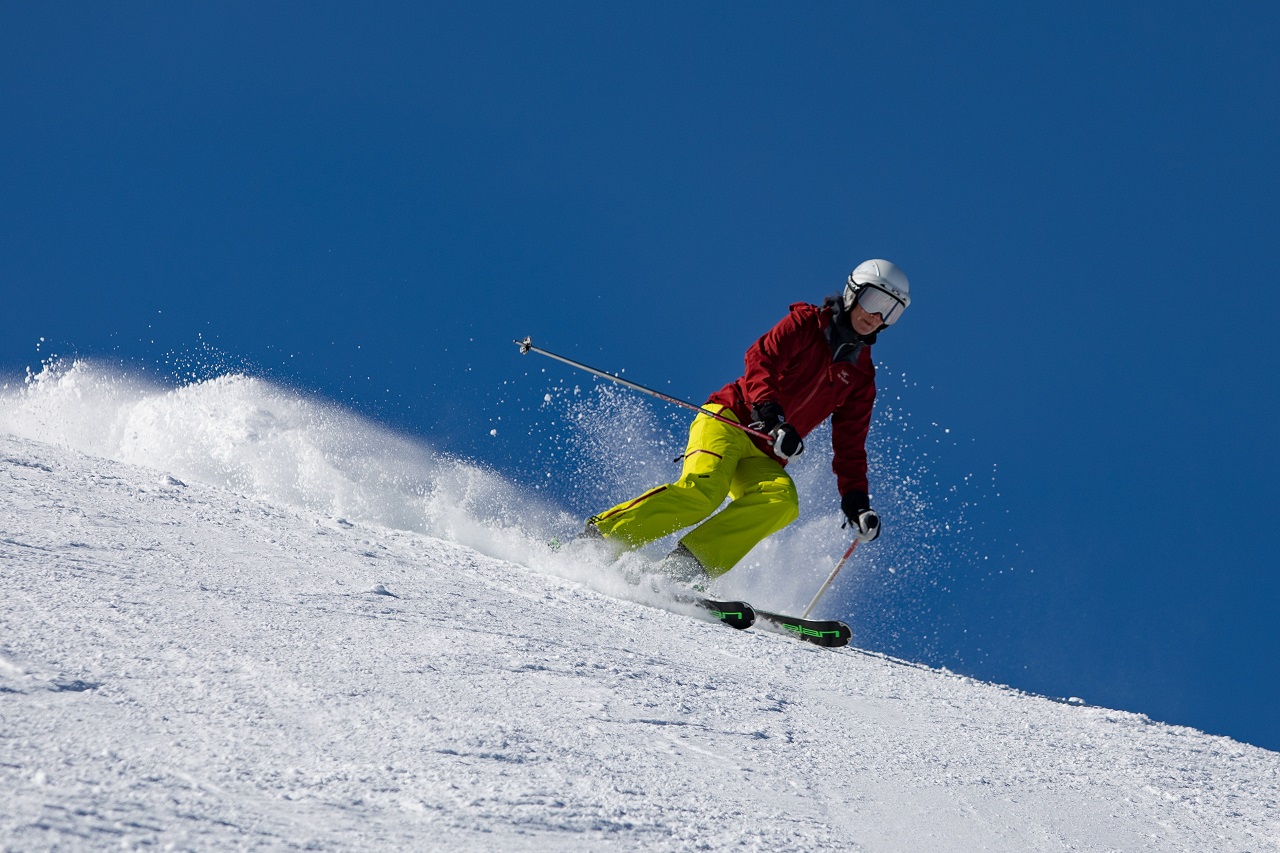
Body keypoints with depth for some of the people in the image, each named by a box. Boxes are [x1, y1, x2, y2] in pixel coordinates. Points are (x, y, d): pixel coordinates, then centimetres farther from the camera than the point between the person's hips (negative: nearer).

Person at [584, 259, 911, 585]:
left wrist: (856, 501, 4)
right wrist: (771, 415, -27)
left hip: (763, 457, 4)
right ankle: (596, 537, -24)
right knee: (703, 488, -31)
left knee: (782, 499, -30)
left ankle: (687, 564, -34)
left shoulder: (861, 376, 18)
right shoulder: (807, 322, 4)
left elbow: (849, 445, 17)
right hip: (731, 419, -4)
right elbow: (761, 358, -11)